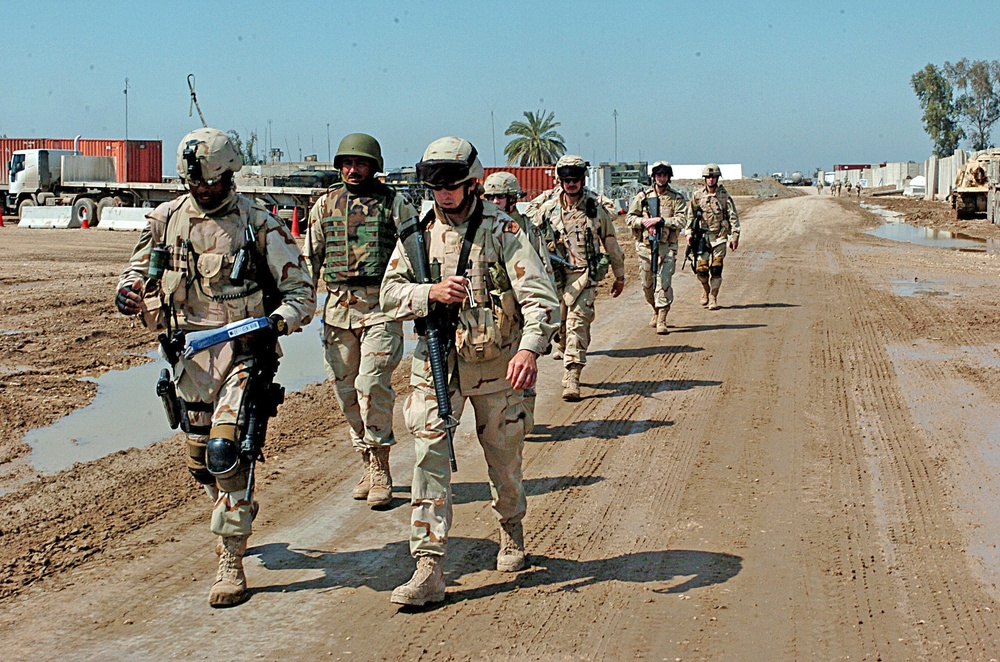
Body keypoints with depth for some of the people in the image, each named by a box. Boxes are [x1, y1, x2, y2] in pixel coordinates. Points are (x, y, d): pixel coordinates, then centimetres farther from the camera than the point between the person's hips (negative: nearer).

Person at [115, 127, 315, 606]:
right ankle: (238, 516, 43)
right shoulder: (166, 220, 6)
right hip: (188, 355, 5)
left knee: (225, 450, -18)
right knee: (200, 459, 13)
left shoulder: (259, 226, -4)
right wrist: (127, 293, -5)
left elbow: (301, 291, -1)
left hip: (242, 353, -5)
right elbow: (138, 269, 19)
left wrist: (276, 322, -21)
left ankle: (231, 564, -8)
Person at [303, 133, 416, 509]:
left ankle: (380, 469, -6)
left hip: (382, 306, -4)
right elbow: (312, 256, 17)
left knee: (373, 384, -15)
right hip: (338, 308, 4)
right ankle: (368, 463, 18)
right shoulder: (325, 205, 13)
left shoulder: (393, 204, 4)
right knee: (344, 390, 5)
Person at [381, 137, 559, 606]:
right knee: (429, 457, -9)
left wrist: (529, 348, -33)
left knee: (504, 458, 13)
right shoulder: (416, 236, 4)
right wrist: (430, 293, -18)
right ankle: (428, 568, -8)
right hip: (436, 364, 2)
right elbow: (390, 295, 3)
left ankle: (511, 531, 42)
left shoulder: (502, 231, -8)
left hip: (496, 365, -2)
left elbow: (539, 296, -16)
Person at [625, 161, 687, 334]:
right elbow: (630, 218, 8)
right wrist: (644, 221, -11)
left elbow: (681, 221, -8)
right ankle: (656, 311, 34)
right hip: (645, 246, 3)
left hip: (667, 247, -3)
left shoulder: (677, 198, 2)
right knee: (647, 284, 11)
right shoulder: (642, 196, 7)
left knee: (664, 283, -11)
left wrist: (660, 220, -17)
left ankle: (662, 320, -10)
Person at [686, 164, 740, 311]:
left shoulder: (724, 195, 0)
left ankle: (713, 298, 4)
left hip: (719, 236, -1)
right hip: (702, 236, 1)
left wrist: (735, 236, -4)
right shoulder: (697, 195, 4)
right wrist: (689, 232, 3)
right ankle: (705, 289, 26)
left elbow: (733, 216, 1)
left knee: (716, 269, -5)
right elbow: (691, 215, 11)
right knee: (701, 269, -3)